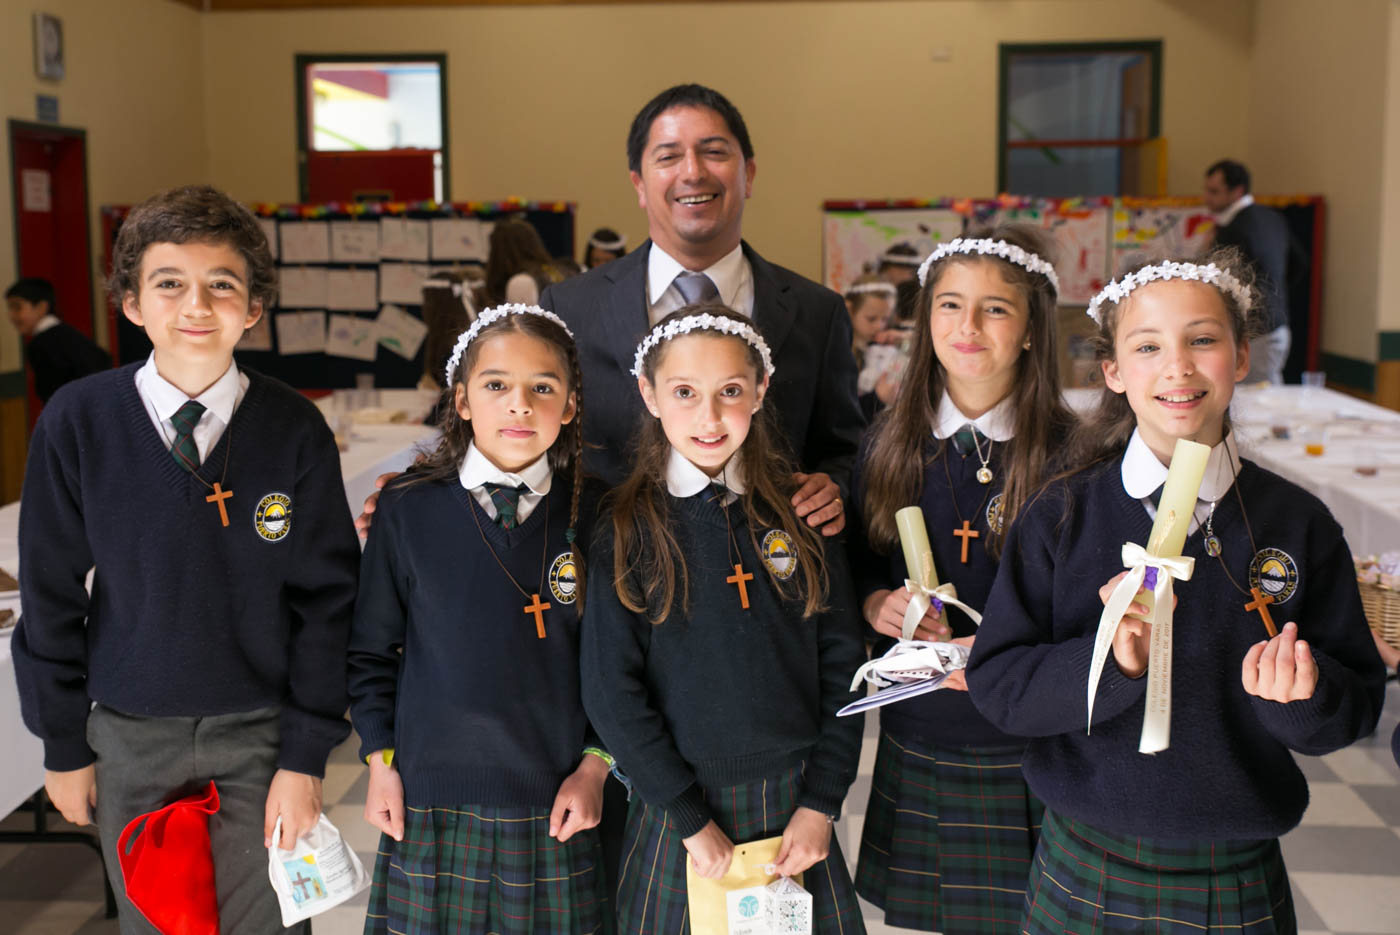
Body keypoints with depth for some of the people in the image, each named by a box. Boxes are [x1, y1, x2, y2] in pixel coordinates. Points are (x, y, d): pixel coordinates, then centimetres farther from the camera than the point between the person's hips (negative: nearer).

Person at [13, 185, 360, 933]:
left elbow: (326, 597, -6)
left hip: (258, 732, -1)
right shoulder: (77, 422, -8)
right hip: (129, 735, 1)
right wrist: (63, 745, 3)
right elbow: (50, 593, 0)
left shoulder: (294, 429, -10)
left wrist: (306, 754, -7)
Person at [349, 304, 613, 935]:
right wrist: (382, 762, 3)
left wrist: (595, 764, -2)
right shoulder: (408, 510, -2)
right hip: (431, 810, 0)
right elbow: (371, 652, 6)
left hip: (558, 811, 0)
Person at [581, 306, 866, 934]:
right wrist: (692, 820, -11)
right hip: (676, 812, -2)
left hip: (793, 805, 2)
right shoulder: (628, 530, -7)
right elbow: (611, 692, -9)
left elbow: (842, 665, 2)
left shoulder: (801, 514, 0)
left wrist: (820, 805, -4)